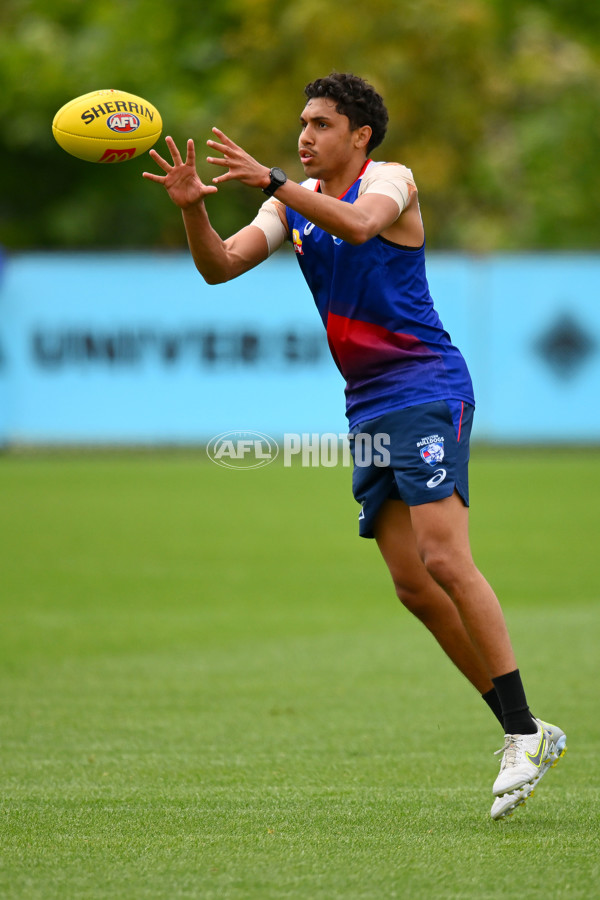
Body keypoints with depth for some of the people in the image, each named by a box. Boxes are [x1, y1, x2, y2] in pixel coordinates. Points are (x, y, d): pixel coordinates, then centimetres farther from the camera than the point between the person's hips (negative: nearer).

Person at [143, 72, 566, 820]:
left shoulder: (390, 180, -6)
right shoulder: (293, 204, 14)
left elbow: (357, 224, -29)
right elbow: (219, 266, 4)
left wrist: (270, 180, -37)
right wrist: (192, 207, -15)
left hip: (427, 393, -7)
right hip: (368, 411, 7)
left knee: (445, 561, -19)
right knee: (412, 585, 2)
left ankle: (524, 735, -17)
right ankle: (524, 734, 9)